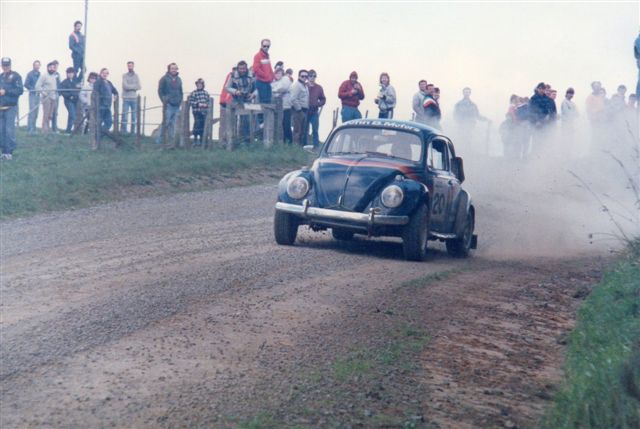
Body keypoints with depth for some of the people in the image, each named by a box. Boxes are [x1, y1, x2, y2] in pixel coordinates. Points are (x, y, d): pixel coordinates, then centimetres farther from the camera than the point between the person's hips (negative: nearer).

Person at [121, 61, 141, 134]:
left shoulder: (136, 76, 9)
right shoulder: (124, 75, 1)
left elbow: (139, 87, -1)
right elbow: (125, 86, -12)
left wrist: (130, 87, -9)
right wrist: (134, 86, -6)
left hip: (134, 98, 3)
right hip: (126, 98, -3)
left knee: (134, 116, 5)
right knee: (125, 115, -6)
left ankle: (133, 131, 11)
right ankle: (123, 131, -3)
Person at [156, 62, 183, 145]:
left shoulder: (178, 80, 16)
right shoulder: (164, 79, -2)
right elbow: (160, 91, -4)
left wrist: (180, 100, 9)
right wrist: (164, 101, -10)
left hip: (176, 105, 6)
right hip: (168, 105, -6)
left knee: (173, 124, 6)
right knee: (165, 123, -10)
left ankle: (171, 141, 10)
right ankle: (159, 141, -5)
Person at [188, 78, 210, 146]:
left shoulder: (206, 93, 9)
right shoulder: (193, 93, -3)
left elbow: (209, 101, 13)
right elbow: (190, 102, -8)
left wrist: (206, 104, -8)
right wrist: (198, 104, -19)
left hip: (204, 112, 4)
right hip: (197, 112, -4)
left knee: (203, 125, 7)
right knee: (197, 124, -6)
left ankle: (201, 140, 17)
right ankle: (195, 139, 4)